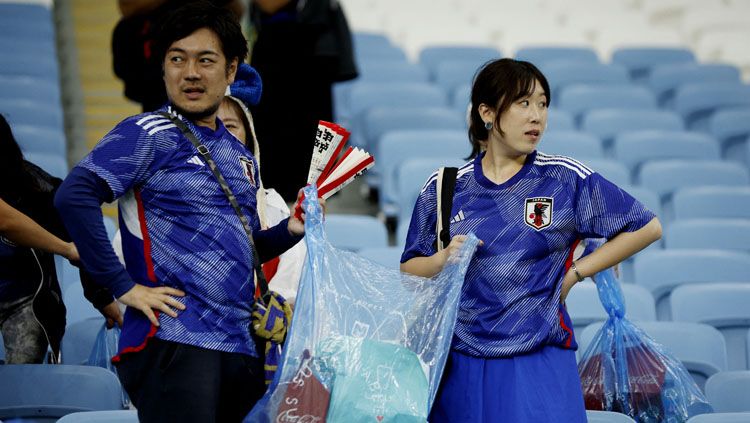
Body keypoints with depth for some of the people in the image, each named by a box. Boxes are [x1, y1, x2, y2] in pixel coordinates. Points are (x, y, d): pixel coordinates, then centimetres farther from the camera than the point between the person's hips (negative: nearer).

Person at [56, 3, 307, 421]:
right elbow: (74, 196, -17)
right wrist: (124, 286, -17)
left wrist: (289, 231, 9)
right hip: (175, 338, -7)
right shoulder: (149, 135, -3)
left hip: (242, 347, 7)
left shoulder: (240, 155, 19)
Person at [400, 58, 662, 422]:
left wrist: (576, 272, 1)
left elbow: (647, 227, 4)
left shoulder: (566, 179, -1)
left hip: (539, 364, -2)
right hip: (460, 366, 2)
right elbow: (409, 270, 10)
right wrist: (443, 260, -11)